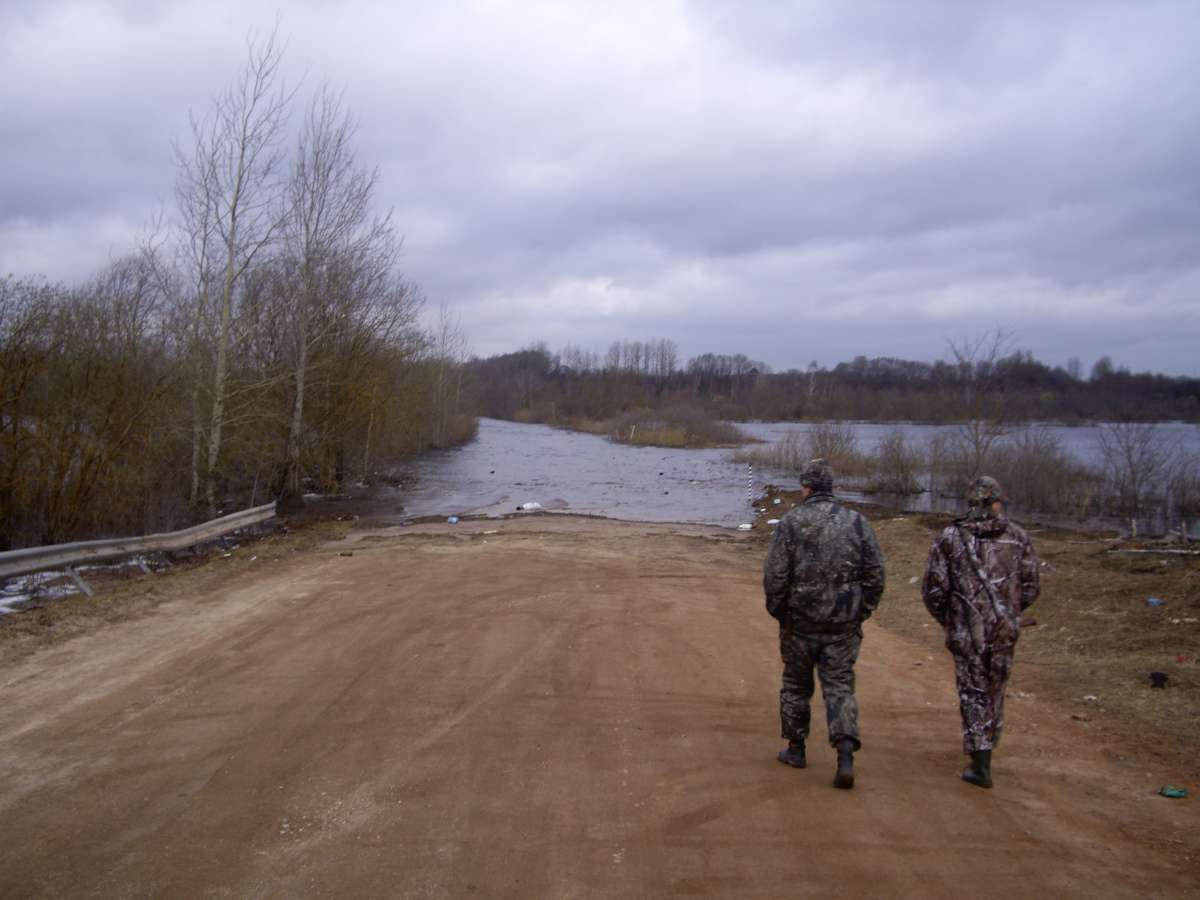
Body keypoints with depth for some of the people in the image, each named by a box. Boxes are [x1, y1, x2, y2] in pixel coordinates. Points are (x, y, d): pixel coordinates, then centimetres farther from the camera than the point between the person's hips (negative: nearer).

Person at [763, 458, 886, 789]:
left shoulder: (790, 524, -9)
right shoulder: (857, 522, -1)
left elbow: (775, 576, -11)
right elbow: (875, 573, -1)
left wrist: (777, 611, 4)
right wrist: (863, 610, 10)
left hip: (800, 622, -1)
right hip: (843, 625, 1)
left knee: (796, 685, 16)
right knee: (840, 687, 7)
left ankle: (796, 749, 26)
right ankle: (846, 754, -7)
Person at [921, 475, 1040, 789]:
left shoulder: (950, 538, -4)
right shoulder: (1018, 536, 1)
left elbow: (933, 589, -7)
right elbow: (1030, 588, 2)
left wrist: (947, 621, 11)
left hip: (967, 632, -2)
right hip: (1005, 630, 2)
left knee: (974, 694, 7)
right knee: (994, 690, 20)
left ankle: (981, 766, 2)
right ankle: (985, 748, 35)